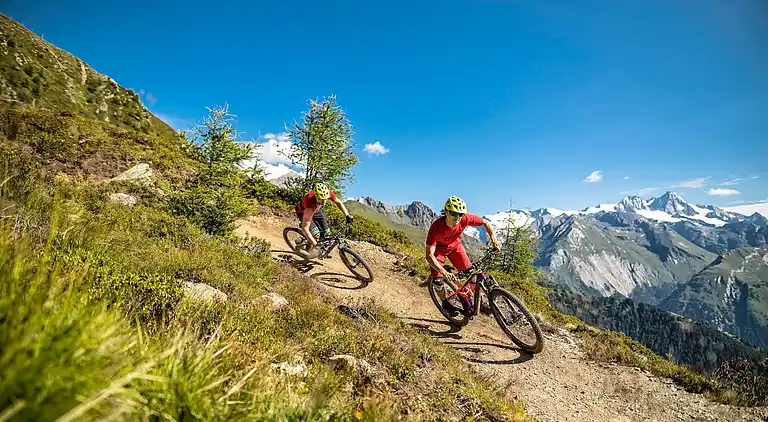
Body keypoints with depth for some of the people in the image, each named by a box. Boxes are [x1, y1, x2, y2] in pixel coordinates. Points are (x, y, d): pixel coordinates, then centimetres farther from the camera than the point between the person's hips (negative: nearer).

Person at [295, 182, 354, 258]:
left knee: (325, 230, -4)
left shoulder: (328, 193, -34)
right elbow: (305, 228, -44)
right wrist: (315, 244, -45)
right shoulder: (311, 204, -47)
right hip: (302, 212, -5)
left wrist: (347, 215, -19)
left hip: (316, 209, 5)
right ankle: (312, 250, 4)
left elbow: (338, 202, -10)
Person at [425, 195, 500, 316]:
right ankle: (445, 303, 15)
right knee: (438, 280, -15)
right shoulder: (436, 227, -40)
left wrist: (493, 239, -22)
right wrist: (444, 272, -53)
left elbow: (485, 223, -10)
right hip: (438, 249, -3)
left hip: (455, 245, 3)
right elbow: (429, 255, -42)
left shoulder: (465, 219, -30)